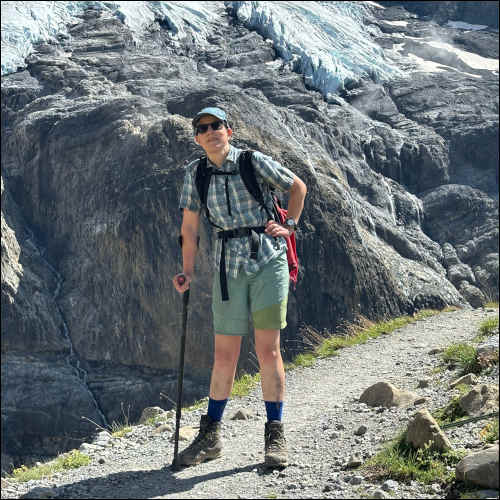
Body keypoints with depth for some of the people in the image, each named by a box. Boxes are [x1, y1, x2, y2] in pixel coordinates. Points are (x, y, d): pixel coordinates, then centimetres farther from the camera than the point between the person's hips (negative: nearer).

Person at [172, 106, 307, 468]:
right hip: (229, 267, 2)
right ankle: (210, 436, 17)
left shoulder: (254, 162, -3)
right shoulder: (196, 173, 5)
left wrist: (290, 226, 4)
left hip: (268, 260, -2)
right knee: (224, 355, 5)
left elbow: (298, 187, 11)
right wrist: (188, 272, 4)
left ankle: (275, 435, 5)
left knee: (268, 350, -4)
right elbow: (190, 226, 9)